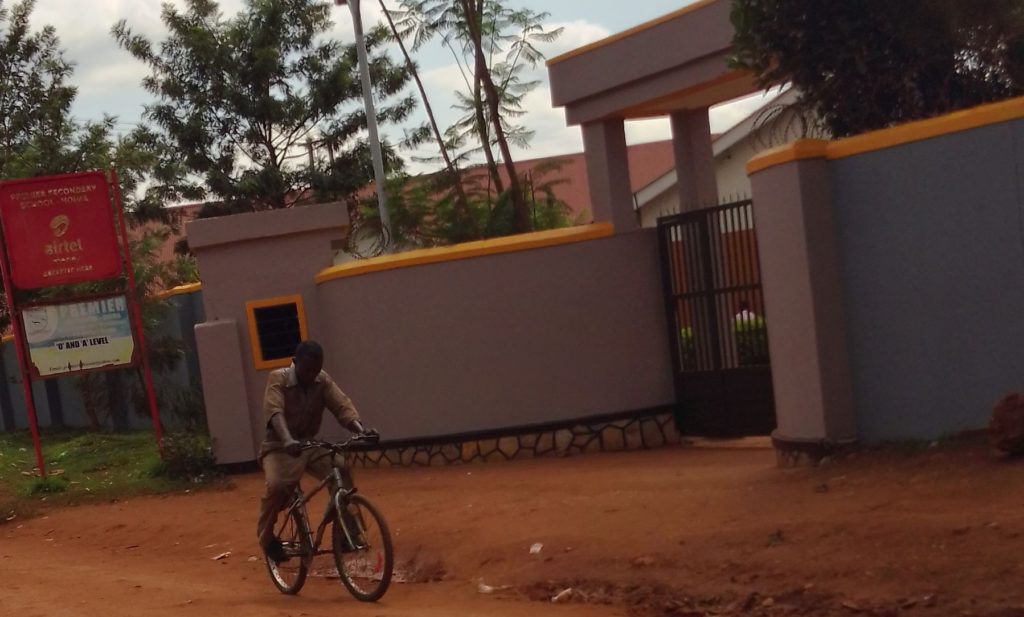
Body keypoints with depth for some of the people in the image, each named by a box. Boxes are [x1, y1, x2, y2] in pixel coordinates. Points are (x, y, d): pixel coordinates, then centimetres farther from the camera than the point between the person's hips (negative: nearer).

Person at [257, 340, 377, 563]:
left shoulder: (323, 380, -4)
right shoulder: (278, 379, -17)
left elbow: (342, 406, -16)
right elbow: (274, 412, -33)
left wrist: (361, 430, -37)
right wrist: (288, 440, -52)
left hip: (310, 445, 4)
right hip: (280, 447, -4)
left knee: (341, 470, -23)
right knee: (277, 486, -32)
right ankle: (266, 536, -5)